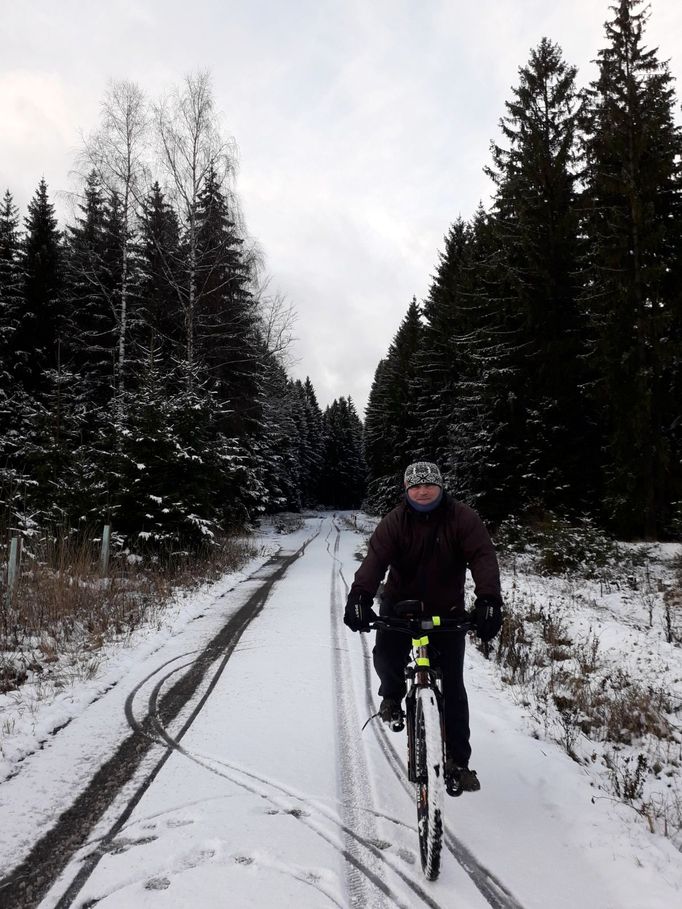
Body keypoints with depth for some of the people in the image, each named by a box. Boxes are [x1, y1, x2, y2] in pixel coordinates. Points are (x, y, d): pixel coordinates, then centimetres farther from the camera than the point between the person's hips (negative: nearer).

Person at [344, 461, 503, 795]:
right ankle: (392, 695, 15)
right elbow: (375, 558, -24)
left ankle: (458, 761, 16)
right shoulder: (395, 521, -12)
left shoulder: (462, 517, -13)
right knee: (386, 657, -23)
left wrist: (488, 601, -40)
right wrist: (359, 597, -41)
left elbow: (483, 557, -24)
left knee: (453, 687, 0)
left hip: (447, 611, 0)